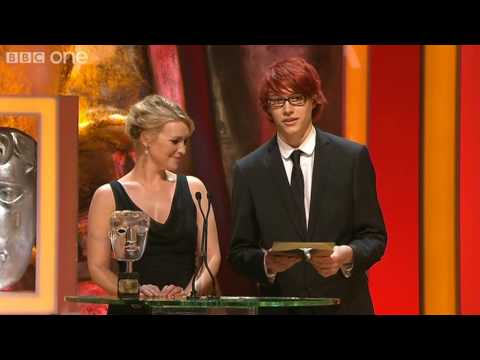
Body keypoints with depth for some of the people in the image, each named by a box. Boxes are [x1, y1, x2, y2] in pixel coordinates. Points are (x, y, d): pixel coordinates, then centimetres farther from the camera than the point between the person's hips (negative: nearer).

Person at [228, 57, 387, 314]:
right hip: (279, 306, 1)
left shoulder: (353, 158, 1)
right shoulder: (249, 171, 3)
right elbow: (239, 252, 4)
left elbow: (374, 236, 2)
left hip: (344, 305, 0)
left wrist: (347, 255, -17)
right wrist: (266, 262, -15)